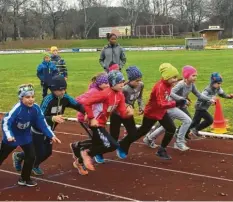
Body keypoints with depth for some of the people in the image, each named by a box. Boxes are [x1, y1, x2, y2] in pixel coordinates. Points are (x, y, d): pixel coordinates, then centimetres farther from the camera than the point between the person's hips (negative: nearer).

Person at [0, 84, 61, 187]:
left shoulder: (36, 108, -19)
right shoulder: (17, 109, -33)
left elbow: (43, 123, -11)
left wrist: (51, 136, -15)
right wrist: (8, 136, -50)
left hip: (25, 136, 4)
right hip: (12, 137, -4)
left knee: (31, 156, -1)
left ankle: (24, 179, 18)